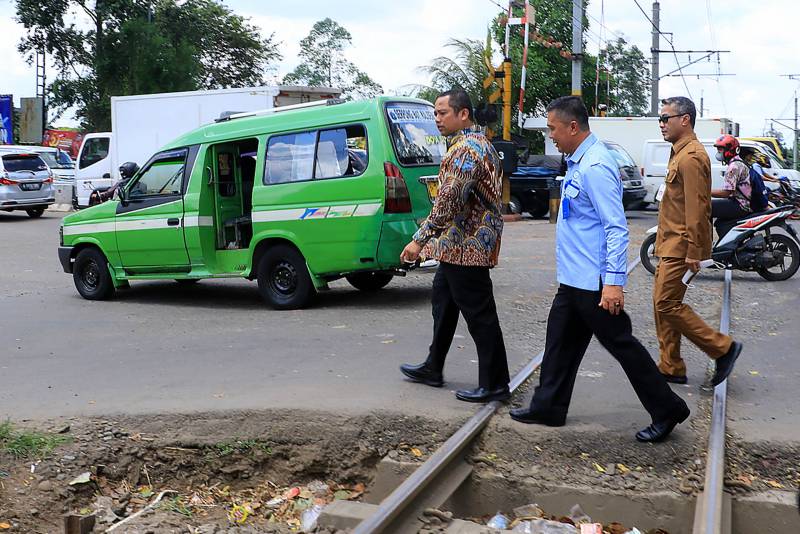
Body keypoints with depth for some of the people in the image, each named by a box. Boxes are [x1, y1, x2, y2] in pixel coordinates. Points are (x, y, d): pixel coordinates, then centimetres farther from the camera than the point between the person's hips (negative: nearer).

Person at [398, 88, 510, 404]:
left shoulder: (466, 149, -18)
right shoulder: (477, 144, 17)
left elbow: (449, 201, -26)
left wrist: (420, 239, -22)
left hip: (467, 244, -11)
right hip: (459, 244, 11)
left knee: (479, 314, -4)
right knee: (443, 301, 20)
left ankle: (494, 384, 5)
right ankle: (433, 368, 33)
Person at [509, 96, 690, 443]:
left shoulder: (595, 167, -20)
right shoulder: (577, 162, 11)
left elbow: (616, 227, -24)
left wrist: (614, 281, -28)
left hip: (594, 283, -10)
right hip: (573, 279, 10)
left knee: (621, 345, 1)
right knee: (560, 342, 15)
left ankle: (667, 410, 14)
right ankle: (548, 408, 26)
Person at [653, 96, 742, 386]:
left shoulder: (691, 157, -17)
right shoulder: (680, 153, 16)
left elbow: (697, 207, -22)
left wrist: (693, 251, -22)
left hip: (680, 246, -10)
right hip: (670, 243, 10)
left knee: (667, 304, -9)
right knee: (662, 303, 11)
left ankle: (723, 348, 3)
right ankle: (671, 368, 18)